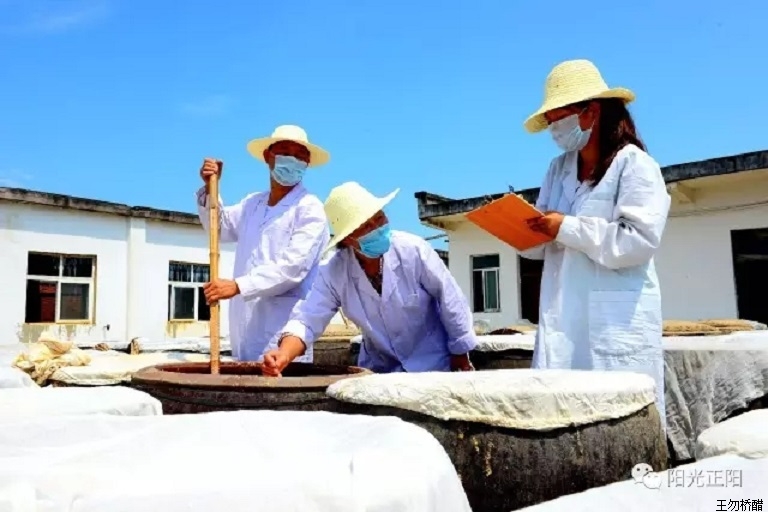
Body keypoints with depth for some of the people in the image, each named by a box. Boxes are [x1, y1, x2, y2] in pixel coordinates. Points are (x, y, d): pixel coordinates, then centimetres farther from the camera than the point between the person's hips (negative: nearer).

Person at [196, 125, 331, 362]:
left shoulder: (310, 208, -6)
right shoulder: (252, 203, 17)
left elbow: (293, 266, -17)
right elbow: (221, 227, 32)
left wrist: (238, 286, -25)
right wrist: (210, 189, 14)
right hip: (245, 326, 6)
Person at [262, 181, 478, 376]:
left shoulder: (414, 250, -22)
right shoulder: (333, 272, -17)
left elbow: (451, 302, -12)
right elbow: (307, 319, -20)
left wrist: (461, 359, -3)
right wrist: (284, 355, -41)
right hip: (379, 371, 2)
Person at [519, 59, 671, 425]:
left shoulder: (635, 165, -3)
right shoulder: (559, 167, 16)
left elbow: (640, 240, -15)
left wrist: (567, 228, -16)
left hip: (617, 322, -6)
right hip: (565, 318, 6)